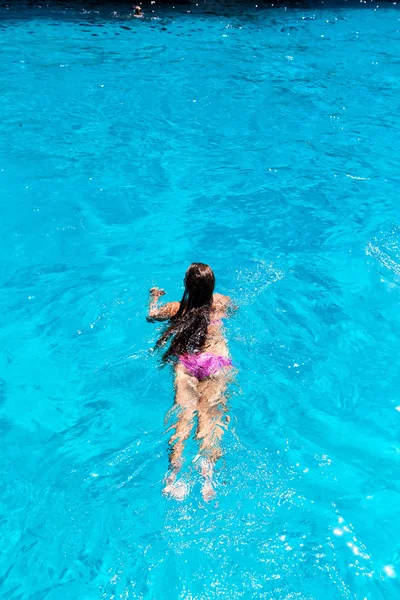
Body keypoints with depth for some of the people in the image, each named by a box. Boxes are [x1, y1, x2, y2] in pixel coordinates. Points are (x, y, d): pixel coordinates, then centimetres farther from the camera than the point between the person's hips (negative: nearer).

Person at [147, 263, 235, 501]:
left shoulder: (175, 308, 16)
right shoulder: (221, 302, 18)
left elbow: (151, 315, 35)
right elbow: (234, 309, 42)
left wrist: (155, 297, 55)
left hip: (185, 363, 0)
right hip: (217, 361, 0)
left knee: (184, 413, -14)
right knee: (210, 415, -14)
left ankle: (174, 473, -34)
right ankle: (208, 474, -35)